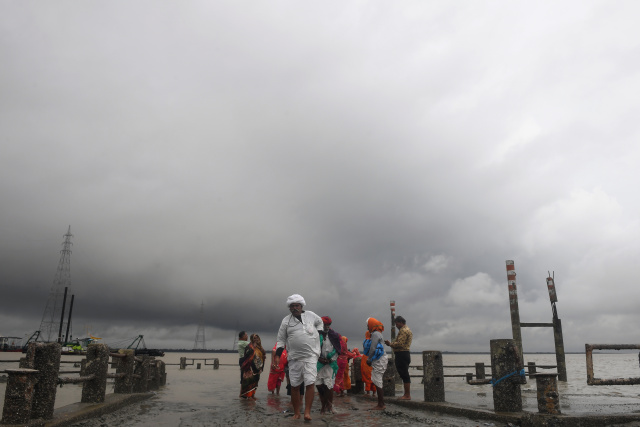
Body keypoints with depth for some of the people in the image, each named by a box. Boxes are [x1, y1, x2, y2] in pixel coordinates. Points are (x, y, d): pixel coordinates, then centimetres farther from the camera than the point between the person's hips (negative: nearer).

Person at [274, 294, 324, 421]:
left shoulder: (310, 315, 4)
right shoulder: (286, 320, 3)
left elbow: (320, 322, 25)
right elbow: (281, 340, 7)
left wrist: (318, 333, 11)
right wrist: (277, 355, -3)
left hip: (310, 356, -1)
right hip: (294, 357, 1)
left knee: (310, 383, -13)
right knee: (294, 386, 6)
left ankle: (307, 412, -7)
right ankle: (296, 413, 18)